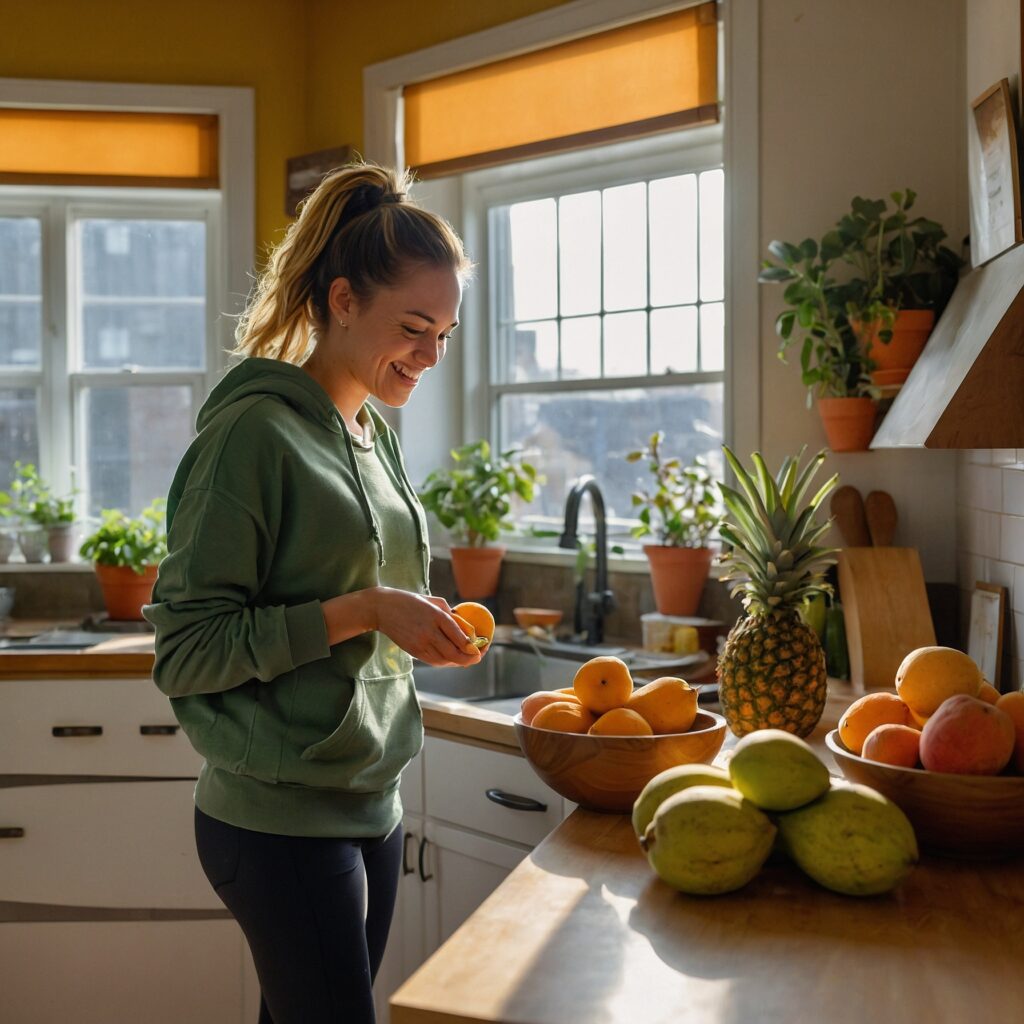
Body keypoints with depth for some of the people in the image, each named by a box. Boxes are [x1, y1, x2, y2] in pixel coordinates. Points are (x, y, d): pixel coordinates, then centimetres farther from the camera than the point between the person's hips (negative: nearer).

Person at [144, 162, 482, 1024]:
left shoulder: (376, 433, 11)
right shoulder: (254, 433, -14)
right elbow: (186, 647, -16)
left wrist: (421, 627, 2)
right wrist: (358, 611, -22)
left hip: (372, 802, 8)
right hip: (282, 816, -8)